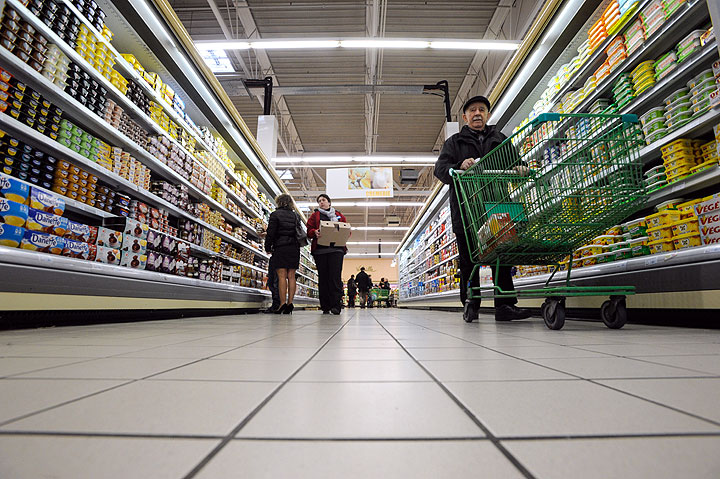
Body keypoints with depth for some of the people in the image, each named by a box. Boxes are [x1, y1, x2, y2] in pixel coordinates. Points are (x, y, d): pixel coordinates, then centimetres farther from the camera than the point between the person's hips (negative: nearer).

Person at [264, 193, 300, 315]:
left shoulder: (275, 214, 0)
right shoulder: (295, 215, 15)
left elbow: (271, 233, -4)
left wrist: (268, 247, 4)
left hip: (280, 248, -4)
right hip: (294, 248, 4)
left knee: (282, 276, -6)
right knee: (291, 276, 3)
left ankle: (283, 303, -11)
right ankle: (290, 303, -1)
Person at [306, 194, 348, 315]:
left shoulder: (339, 215, 22)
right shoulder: (314, 215, 21)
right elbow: (309, 230, 11)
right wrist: (315, 232, -12)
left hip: (336, 249, -1)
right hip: (320, 249, 1)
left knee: (335, 276, -13)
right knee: (323, 277, -2)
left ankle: (336, 305, -14)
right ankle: (325, 307, 2)